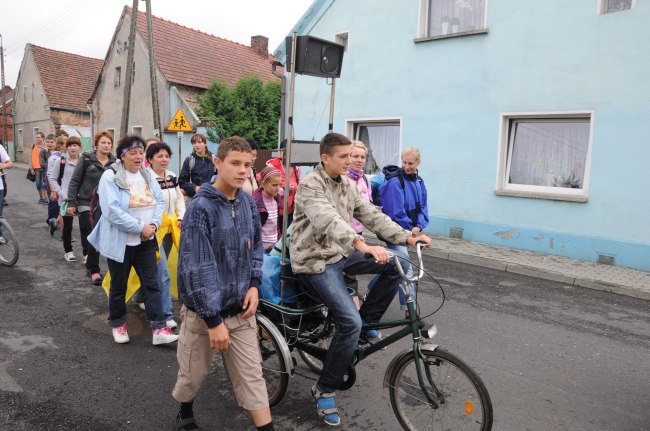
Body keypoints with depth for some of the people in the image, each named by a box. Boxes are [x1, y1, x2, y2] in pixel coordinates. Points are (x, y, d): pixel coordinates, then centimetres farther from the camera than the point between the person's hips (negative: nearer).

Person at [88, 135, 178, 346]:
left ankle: (159, 328, 5)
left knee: (152, 283, 2)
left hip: (146, 240, 5)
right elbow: (111, 210, -22)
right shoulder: (110, 177, -12)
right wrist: (139, 227, -21)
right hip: (120, 241, -5)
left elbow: (160, 201, 5)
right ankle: (118, 324, 32)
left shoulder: (148, 175, 7)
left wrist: (153, 224, -12)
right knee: (118, 286, 12)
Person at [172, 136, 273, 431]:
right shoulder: (201, 207, -18)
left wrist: (254, 284, -2)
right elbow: (197, 268, -20)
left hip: (240, 309, 4)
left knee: (251, 374, 7)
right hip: (203, 310, -3)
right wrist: (213, 320, -20)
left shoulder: (248, 203, 0)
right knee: (194, 373, 17)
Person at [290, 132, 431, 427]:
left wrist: (407, 237, -11)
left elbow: (371, 215, 1)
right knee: (350, 322, -20)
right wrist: (362, 244, -51)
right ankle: (324, 389, 0)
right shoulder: (310, 185, -17)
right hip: (316, 261, -7)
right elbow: (328, 220, -35)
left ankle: (368, 319, 10)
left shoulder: (347, 184, 7)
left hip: (341, 253, 8)